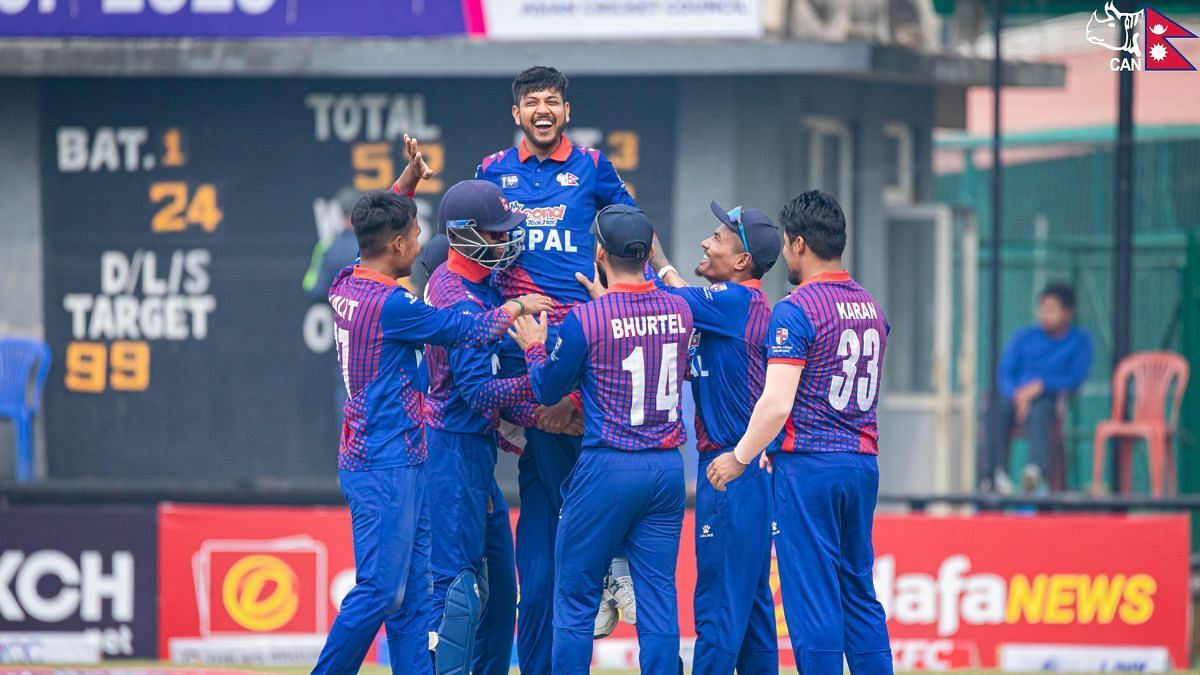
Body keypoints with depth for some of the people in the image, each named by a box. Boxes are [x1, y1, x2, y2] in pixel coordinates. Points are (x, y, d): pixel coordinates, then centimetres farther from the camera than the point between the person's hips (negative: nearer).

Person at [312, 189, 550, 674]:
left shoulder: (345, 286, 6)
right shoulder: (391, 304, -19)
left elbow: (379, 232, 28)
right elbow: (471, 331, -10)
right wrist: (518, 306, 8)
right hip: (386, 466, -10)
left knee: (412, 591, 9)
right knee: (381, 590, -8)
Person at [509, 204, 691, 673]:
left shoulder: (585, 320, -12)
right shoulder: (679, 312, 3)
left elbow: (548, 390, -1)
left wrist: (533, 347, 20)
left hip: (606, 469, -4)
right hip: (668, 468, 5)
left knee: (575, 598, 3)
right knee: (658, 597, 5)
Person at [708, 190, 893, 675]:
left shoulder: (795, 311, -12)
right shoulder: (870, 307, 12)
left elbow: (777, 403, -18)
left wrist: (740, 457, -5)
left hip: (809, 468, -7)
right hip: (863, 462, 7)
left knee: (812, 599, -4)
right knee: (858, 592, 12)